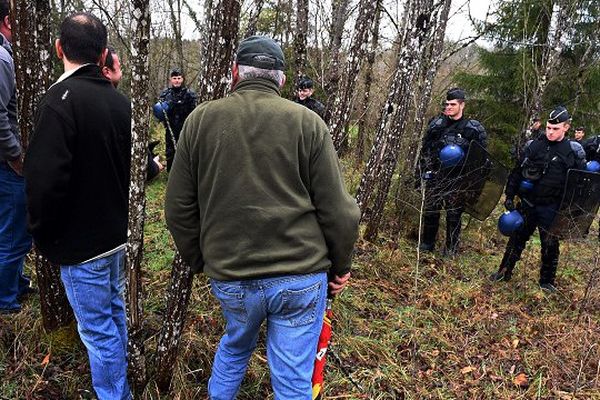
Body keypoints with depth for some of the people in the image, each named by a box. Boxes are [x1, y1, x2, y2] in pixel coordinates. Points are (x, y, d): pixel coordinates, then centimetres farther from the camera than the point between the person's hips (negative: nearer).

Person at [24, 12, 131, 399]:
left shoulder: (60, 99, -21)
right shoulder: (119, 100, 2)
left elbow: (46, 180, -25)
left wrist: (42, 234, -8)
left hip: (80, 243, -8)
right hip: (115, 232, 8)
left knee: (98, 329, 5)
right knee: (114, 313, 23)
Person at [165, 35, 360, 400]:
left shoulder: (201, 120, 1)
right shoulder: (308, 123, -4)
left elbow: (179, 207, 4)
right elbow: (338, 210, -6)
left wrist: (200, 261, 18)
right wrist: (340, 268, 10)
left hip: (229, 277, 2)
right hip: (301, 276, -2)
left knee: (234, 347, 31)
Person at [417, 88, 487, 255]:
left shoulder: (473, 128, -6)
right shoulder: (437, 124, 3)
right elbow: (425, 150, 10)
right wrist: (419, 173, 7)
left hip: (458, 179, -3)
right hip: (435, 177, 3)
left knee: (454, 214, 5)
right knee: (430, 211, 10)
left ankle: (451, 249, 19)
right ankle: (427, 244, 26)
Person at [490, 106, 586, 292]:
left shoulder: (574, 151, -3)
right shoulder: (533, 145, 0)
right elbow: (517, 172, 6)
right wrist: (509, 196, 2)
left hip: (551, 209, -1)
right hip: (528, 204, 1)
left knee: (550, 245, 8)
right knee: (517, 238, 11)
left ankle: (547, 281, 25)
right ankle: (504, 272, 24)